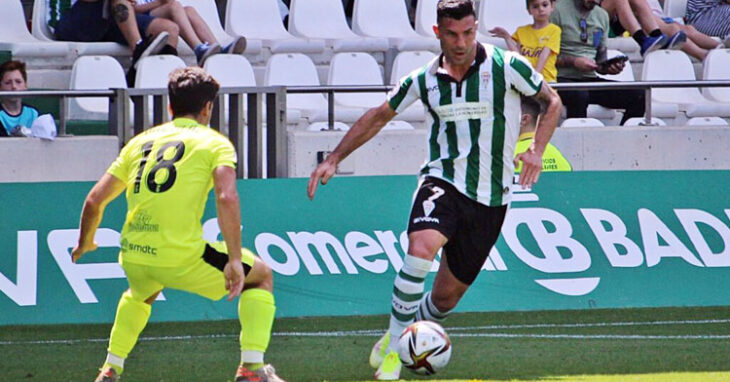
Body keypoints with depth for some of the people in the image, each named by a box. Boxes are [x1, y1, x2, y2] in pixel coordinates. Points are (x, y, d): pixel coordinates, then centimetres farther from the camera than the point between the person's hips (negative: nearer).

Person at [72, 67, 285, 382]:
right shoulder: (214, 143, 4)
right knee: (261, 276, 19)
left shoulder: (141, 141, 17)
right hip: (183, 258, -5)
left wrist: (84, 243, 33)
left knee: (142, 291, 42)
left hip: (133, 258, 5)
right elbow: (227, 198, -14)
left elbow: (94, 201, 16)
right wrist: (235, 259, -14)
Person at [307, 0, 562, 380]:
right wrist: (334, 158, 11)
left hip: (490, 197, 0)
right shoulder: (425, 80, 2)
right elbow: (378, 116, 15)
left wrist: (536, 150, -9)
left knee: (447, 295, 5)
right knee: (421, 248, -32)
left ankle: (402, 338, 35)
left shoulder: (506, 67, -5)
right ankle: (393, 346, -20)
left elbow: (552, 102, 7)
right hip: (442, 181, 0)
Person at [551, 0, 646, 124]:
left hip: (590, 77, 6)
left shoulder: (602, 15, 16)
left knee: (638, 96, -16)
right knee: (579, 95, -40)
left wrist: (608, 68, -3)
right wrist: (574, 62, -16)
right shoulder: (558, 10, -3)